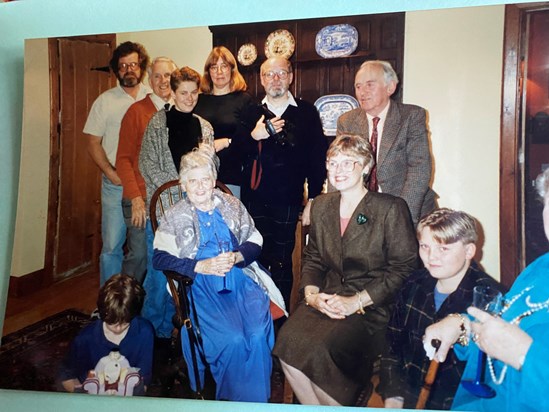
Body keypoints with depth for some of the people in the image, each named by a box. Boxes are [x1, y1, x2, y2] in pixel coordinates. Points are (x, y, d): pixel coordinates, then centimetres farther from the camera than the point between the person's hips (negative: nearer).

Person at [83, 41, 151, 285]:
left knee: (141, 246, 8)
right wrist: (111, 173, -9)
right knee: (112, 246, -1)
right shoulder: (105, 101, 5)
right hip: (115, 185, -1)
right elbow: (93, 143, 4)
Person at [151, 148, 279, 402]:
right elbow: (159, 258, 0)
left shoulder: (232, 205, 15)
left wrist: (236, 256, -8)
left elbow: (255, 242, 14)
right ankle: (230, 397, 1)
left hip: (240, 278, 2)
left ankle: (255, 400, -3)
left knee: (259, 334, -23)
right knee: (233, 339, -25)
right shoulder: (176, 217, 9)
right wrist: (201, 266, -12)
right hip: (200, 286, -2)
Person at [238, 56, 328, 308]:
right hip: (255, 200, 2)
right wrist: (254, 136, -16)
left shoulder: (306, 113, 4)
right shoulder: (251, 114, 10)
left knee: (282, 262, 3)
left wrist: (313, 200, -2)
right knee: (257, 260, 7)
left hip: (288, 201, -2)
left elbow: (317, 159, 2)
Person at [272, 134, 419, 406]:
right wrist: (311, 293, -4)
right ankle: (316, 407, 0)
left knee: (322, 347, -28)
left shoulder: (391, 209, -6)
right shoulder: (321, 206, 12)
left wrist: (356, 301, -15)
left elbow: (404, 267, -9)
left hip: (373, 305, -5)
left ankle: (338, 405, 0)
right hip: (327, 298, 5)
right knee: (288, 340, -22)